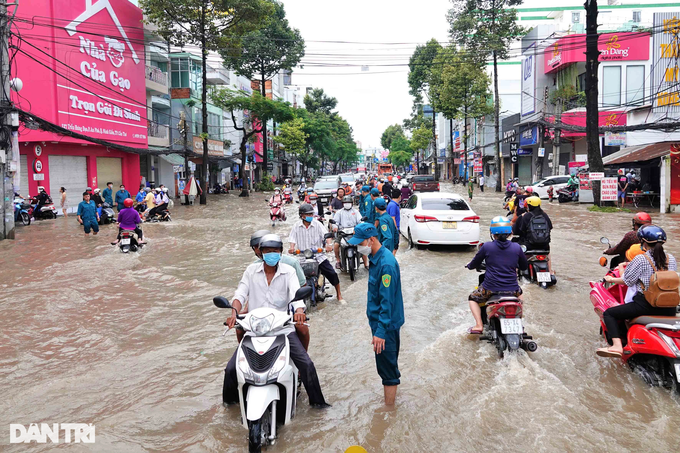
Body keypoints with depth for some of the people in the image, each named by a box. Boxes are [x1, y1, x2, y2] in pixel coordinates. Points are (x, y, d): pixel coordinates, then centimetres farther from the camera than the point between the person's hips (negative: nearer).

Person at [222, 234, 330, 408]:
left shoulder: (288, 271, 0)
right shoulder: (252, 270, 4)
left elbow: (296, 292, -15)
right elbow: (241, 294, -6)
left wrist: (299, 310, -37)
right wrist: (234, 312, -26)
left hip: (283, 328, -1)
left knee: (307, 364, -11)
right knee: (231, 368, -4)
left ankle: (316, 400, 12)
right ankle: (230, 398, 26)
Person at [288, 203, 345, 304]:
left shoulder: (317, 224, 0)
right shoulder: (297, 226, 3)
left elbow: (326, 234, -9)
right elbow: (292, 238, -2)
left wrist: (328, 244, -29)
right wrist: (291, 246, -24)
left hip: (318, 255, -1)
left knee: (332, 274, -7)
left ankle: (339, 296, 11)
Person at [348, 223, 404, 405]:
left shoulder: (386, 264, -24)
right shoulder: (375, 257, 6)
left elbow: (387, 301, -26)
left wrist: (380, 331, -26)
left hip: (386, 324, -10)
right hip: (378, 320, 10)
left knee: (387, 368, 0)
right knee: (388, 365, 20)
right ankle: (389, 398, 34)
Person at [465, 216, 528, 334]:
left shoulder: (486, 246, -8)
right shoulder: (516, 247, -2)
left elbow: (475, 264, 5)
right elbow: (524, 267, 13)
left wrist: (469, 265, 28)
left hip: (490, 289, -3)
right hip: (512, 289, 3)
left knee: (473, 298, 24)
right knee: (519, 292, 38)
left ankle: (479, 325, 8)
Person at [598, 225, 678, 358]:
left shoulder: (640, 259, -9)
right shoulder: (671, 259, 7)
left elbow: (627, 281, -5)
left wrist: (612, 279, 16)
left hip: (646, 305, -6)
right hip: (669, 310, 6)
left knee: (609, 313, 1)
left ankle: (617, 345, -17)